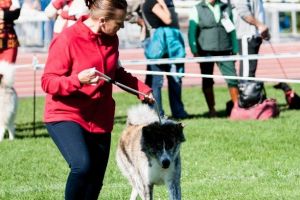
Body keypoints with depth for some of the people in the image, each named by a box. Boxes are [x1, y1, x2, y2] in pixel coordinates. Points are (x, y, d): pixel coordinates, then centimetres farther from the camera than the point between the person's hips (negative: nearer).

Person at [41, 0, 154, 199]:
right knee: (82, 166, -30)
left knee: (95, 184, 7)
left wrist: (141, 88, 7)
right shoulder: (67, 40, -16)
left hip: (100, 120, 7)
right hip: (65, 116, -6)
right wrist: (78, 80, -32)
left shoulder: (111, 39, 5)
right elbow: (48, 82, -15)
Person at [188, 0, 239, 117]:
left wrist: (235, 50, 7)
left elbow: (232, 30, 13)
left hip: (225, 51, 1)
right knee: (207, 81, 3)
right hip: (206, 52, -1)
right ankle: (211, 109, 13)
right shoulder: (197, 10, 3)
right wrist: (195, 52, -11)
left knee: (232, 78, -7)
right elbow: (192, 32, -2)